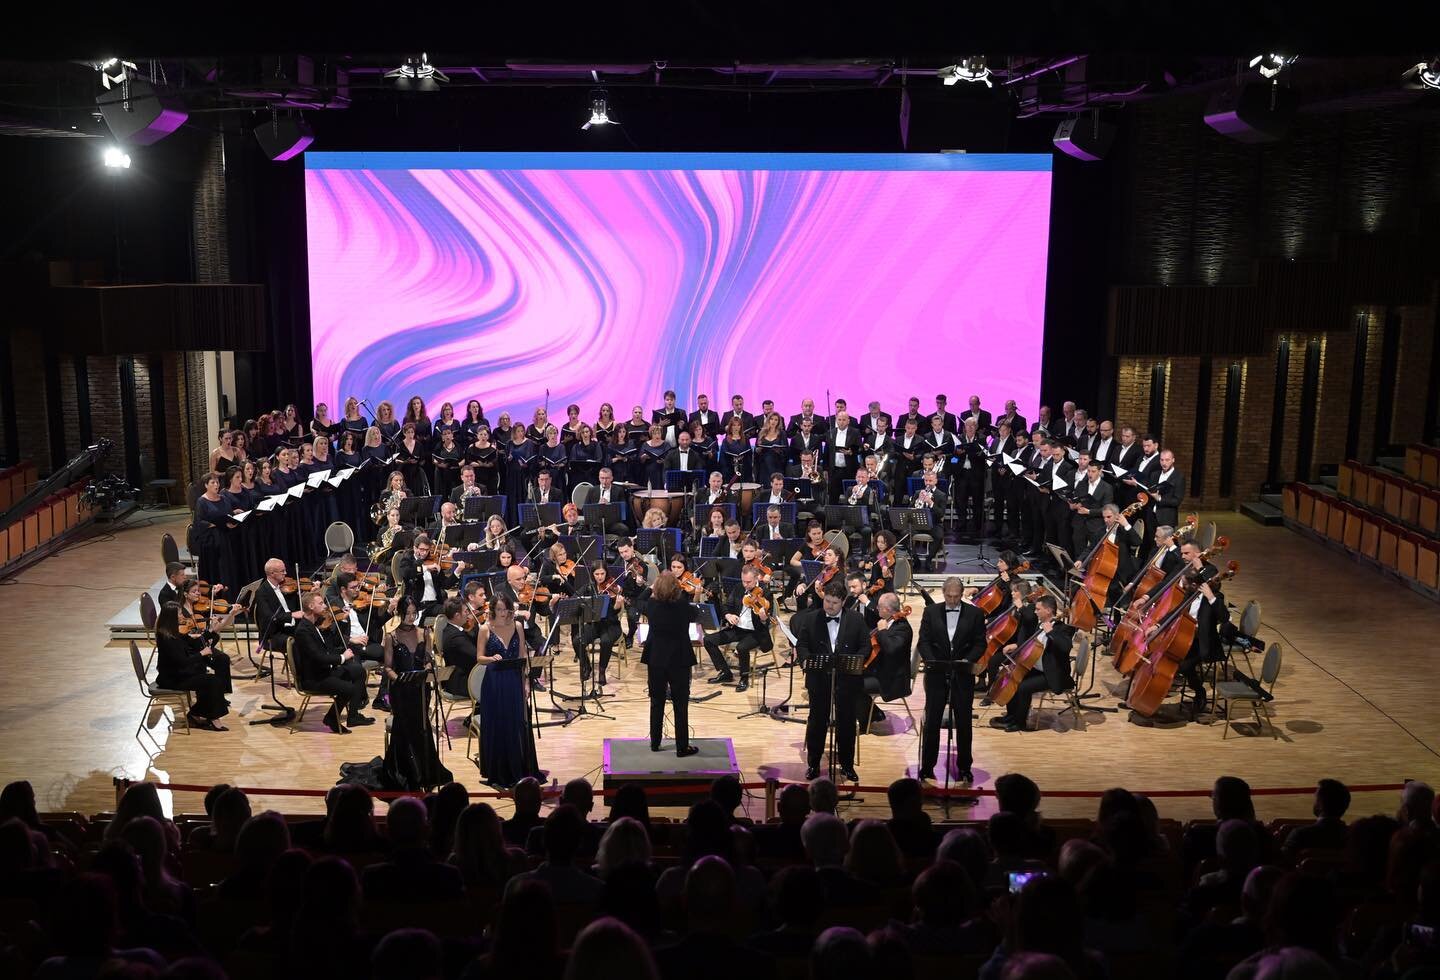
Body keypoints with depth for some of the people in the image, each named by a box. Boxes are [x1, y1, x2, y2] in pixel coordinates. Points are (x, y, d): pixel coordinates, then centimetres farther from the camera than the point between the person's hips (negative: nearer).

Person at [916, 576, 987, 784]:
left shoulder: (975, 614, 1)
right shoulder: (931, 612, 4)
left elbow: (980, 644, 0)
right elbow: (924, 641, 1)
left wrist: (968, 660, -17)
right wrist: (931, 661, -16)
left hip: (963, 675, 0)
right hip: (936, 674, 1)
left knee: (963, 723, 6)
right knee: (932, 721, 4)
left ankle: (964, 768, 15)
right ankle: (927, 767, 12)